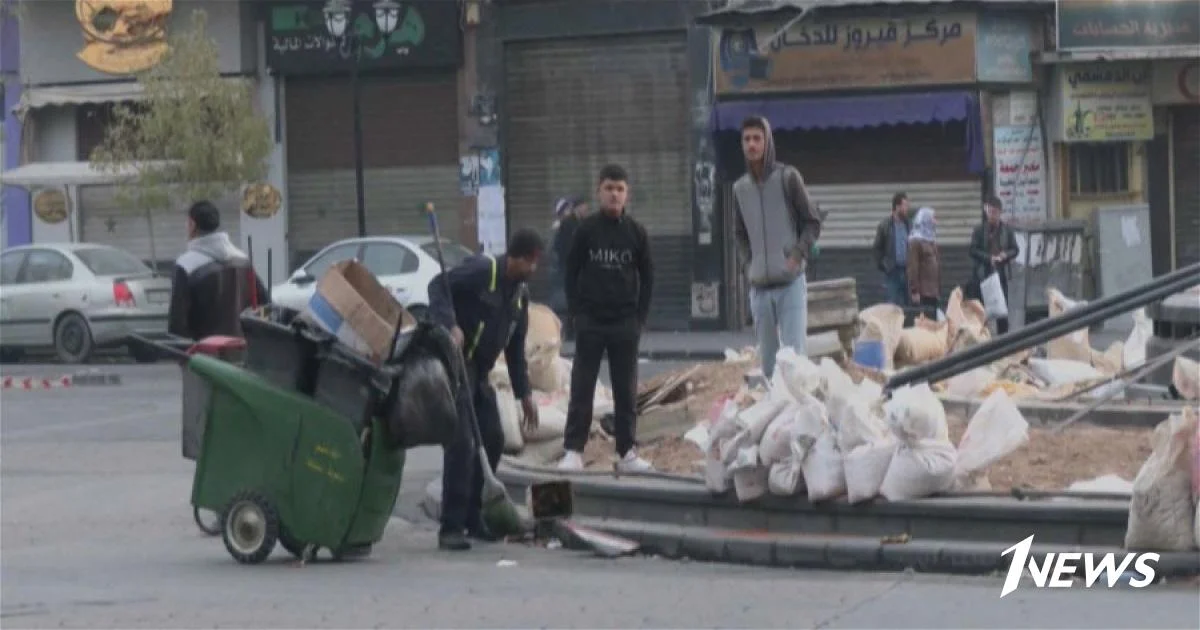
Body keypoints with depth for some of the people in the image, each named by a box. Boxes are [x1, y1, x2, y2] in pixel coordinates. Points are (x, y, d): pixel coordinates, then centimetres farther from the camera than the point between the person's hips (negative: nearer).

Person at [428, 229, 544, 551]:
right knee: (461, 443, -15)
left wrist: (524, 393, 17)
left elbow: (515, 347, 19)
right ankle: (451, 528, -14)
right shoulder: (481, 270, -14)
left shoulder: (520, 293, 12)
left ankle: (473, 518, 22)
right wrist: (451, 326, -36)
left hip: (479, 373, 9)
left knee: (492, 440, 10)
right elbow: (438, 286, -22)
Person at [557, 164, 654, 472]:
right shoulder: (586, 229, 0)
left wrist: (640, 317, 2)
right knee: (581, 388, -1)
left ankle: (627, 452, 8)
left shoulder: (636, 232, 3)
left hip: (625, 323, 1)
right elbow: (572, 272, 4)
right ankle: (573, 451, 0)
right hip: (590, 322, -1)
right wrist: (577, 312, -3)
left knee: (626, 389, 4)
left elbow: (647, 277, 8)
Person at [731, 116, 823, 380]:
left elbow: (812, 222, 1)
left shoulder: (788, 177, -3)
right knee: (767, 357, 9)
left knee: (794, 353, -13)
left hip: (791, 282, -4)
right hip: (759, 286, 4)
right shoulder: (740, 187, 9)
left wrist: (799, 255, -13)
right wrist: (751, 261, 5)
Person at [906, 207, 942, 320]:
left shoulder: (932, 240, 17)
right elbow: (913, 267, -12)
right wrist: (914, 291, -17)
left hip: (933, 290, 8)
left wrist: (939, 290, 16)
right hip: (922, 291, -8)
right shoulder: (915, 241, -7)